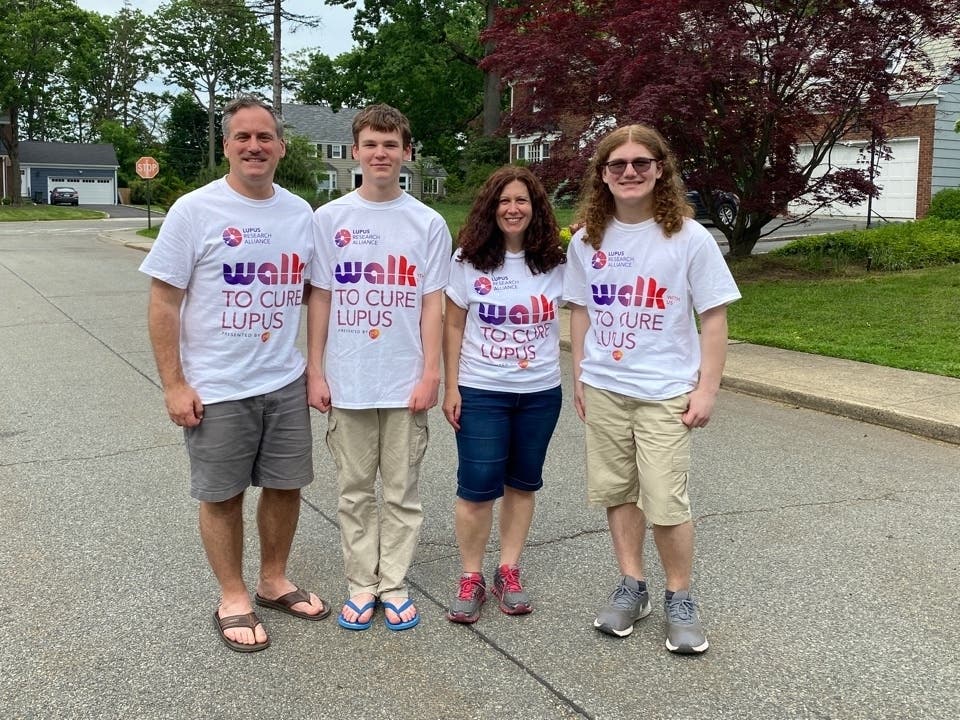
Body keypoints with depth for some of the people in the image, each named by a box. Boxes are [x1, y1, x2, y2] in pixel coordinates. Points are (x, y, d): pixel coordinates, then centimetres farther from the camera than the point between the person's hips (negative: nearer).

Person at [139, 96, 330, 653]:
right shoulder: (194, 211, -9)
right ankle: (233, 599, 26)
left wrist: (316, 366, 7)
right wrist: (174, 385, -12)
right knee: (223, 496, 8)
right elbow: (164, 303, -9)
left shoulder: (300, 212, 4)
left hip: (286, 383, 5)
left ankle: (275, 581, 34)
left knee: (286, 486, 14)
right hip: (217, 390, -4)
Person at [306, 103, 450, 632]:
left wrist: (430, 374, -5)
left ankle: (394, 585, 22)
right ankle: (361, 584, 24)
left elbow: (431, 303, 1)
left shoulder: (428, 223, 1)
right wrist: (315, 371, 0)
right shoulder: (330, 218, 2)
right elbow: (320, 298, 4)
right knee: (355, 489, 10)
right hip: (346, 382, 1)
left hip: (406, 383, 0)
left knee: (402, 490, 9)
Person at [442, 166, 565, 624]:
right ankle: (471, 578, 14)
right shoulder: (468, 260, -4)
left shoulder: (555, 262, 0)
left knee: (522, 482, 11)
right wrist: (451, 387, -4)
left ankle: (508, 571, 24)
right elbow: (453, 326, -1)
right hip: (481, 391, -2)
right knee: (478, 486, -2)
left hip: (540, 391, 2)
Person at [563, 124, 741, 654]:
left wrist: (706, 389, -7)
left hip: (665, 392, -4)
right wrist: (579, 376, 10)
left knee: (665, 502, -4)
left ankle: (679, 599, 17)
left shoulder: (689, 238, -8)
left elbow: (714, 317, -5)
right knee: (617, 491, 11)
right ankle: (631, 587, 28)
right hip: (604, 390, 4)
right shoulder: (587, 240, 3)